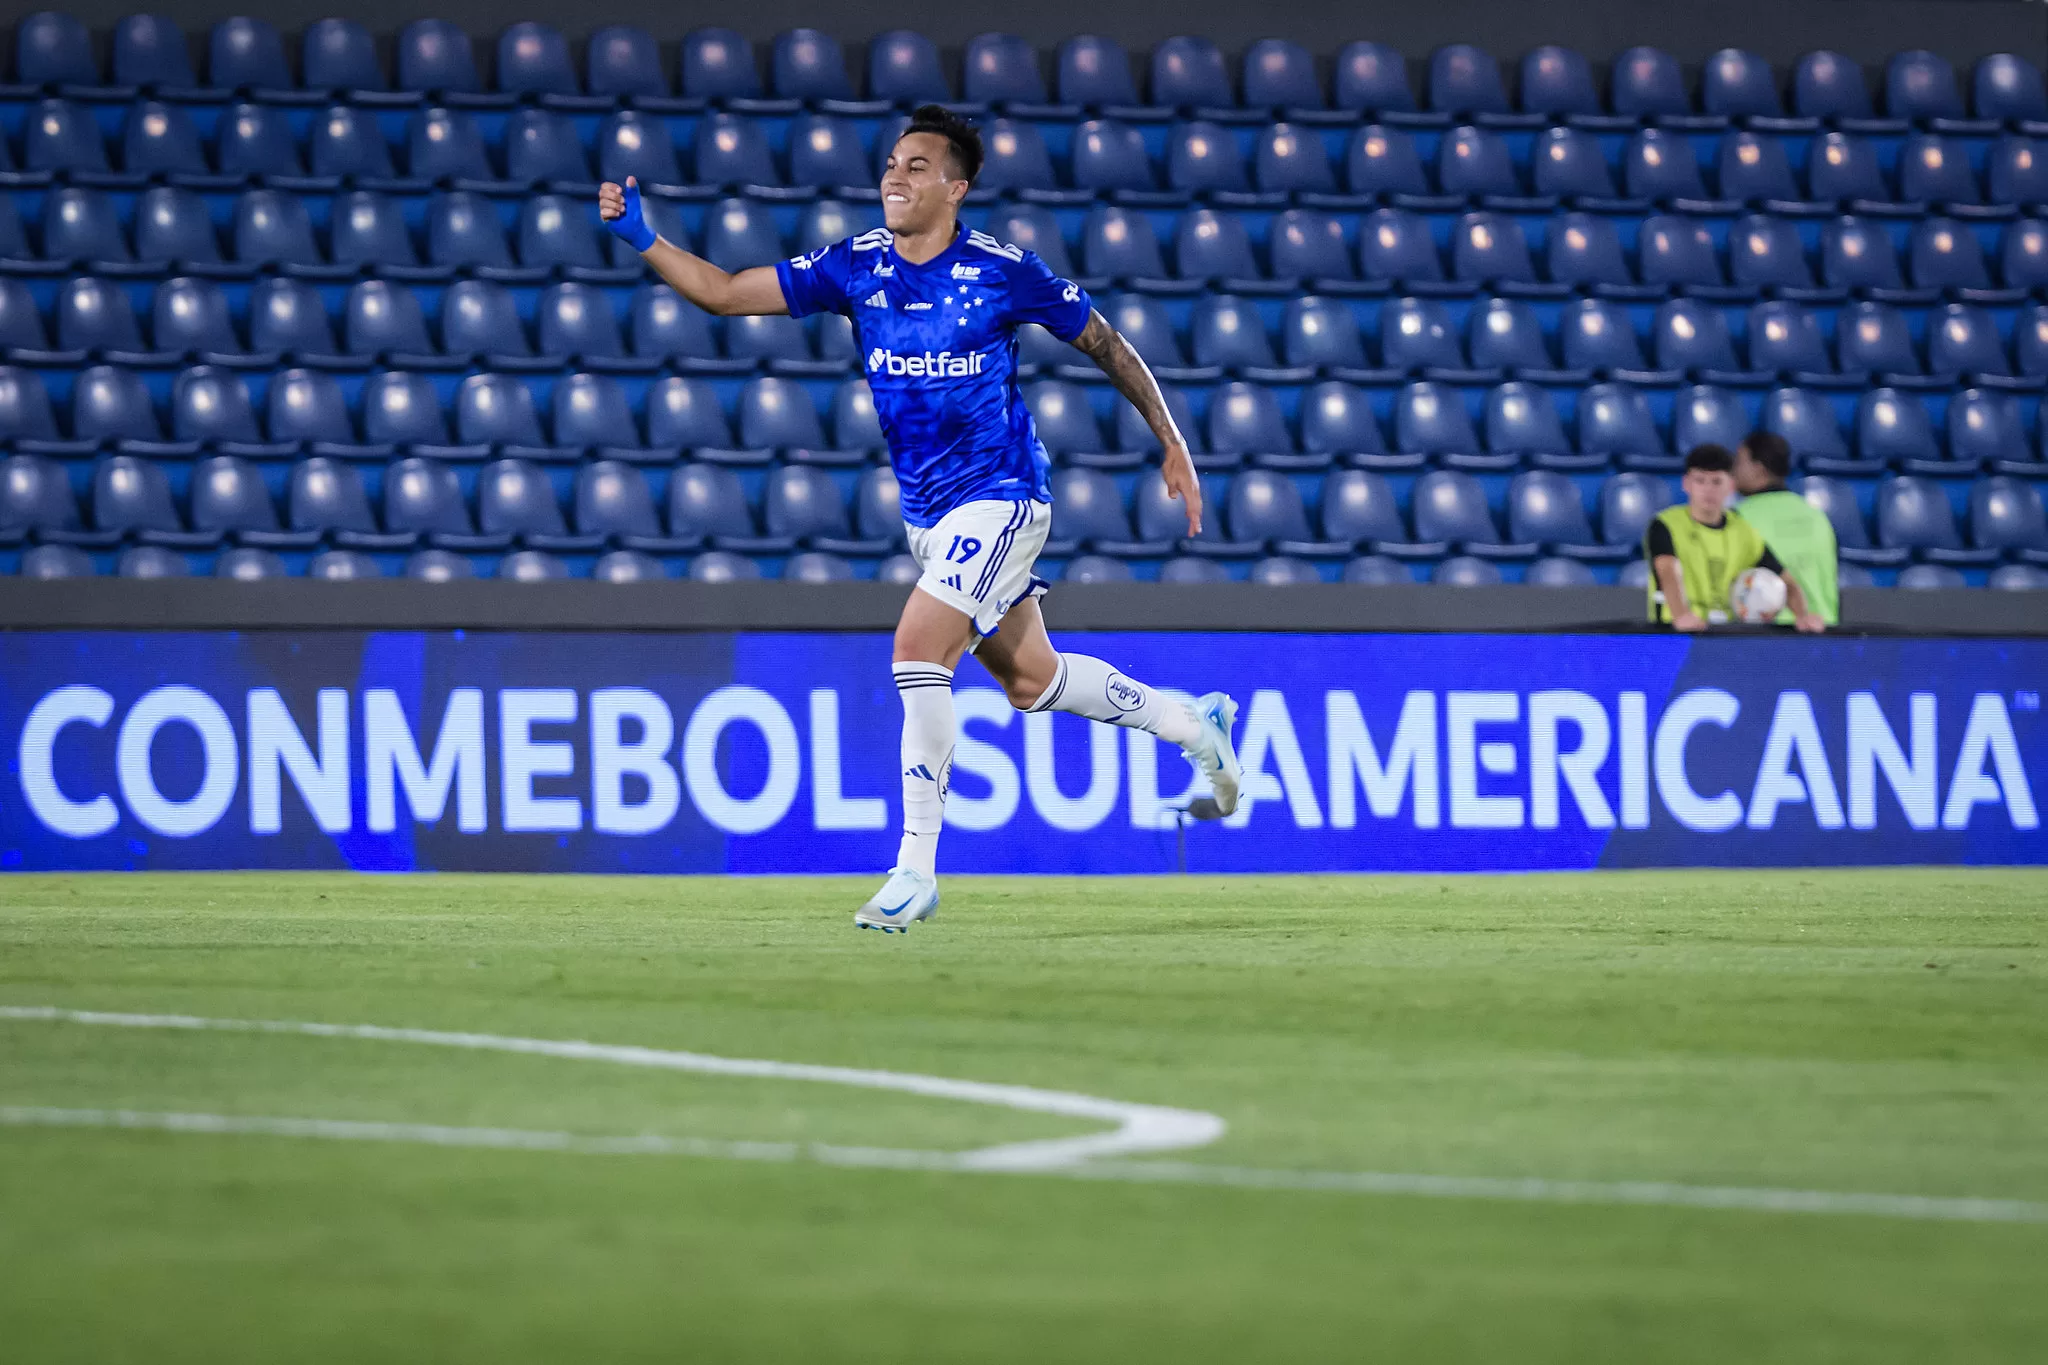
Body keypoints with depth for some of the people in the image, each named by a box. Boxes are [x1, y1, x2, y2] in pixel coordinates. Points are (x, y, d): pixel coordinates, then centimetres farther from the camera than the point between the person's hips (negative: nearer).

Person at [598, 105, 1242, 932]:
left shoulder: (1003, 273, -14)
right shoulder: (854, 268, -2)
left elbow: (1105, 345, -1)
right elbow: (725, 294, -3)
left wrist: (1171, 445, 1)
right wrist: (641, 236, -16)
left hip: (999, 497, -6)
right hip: (926, 513, 6)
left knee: (918, 649, -21)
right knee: (1030, 681, 16)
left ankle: (917, 867, -14)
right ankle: (1192, 724, 40)